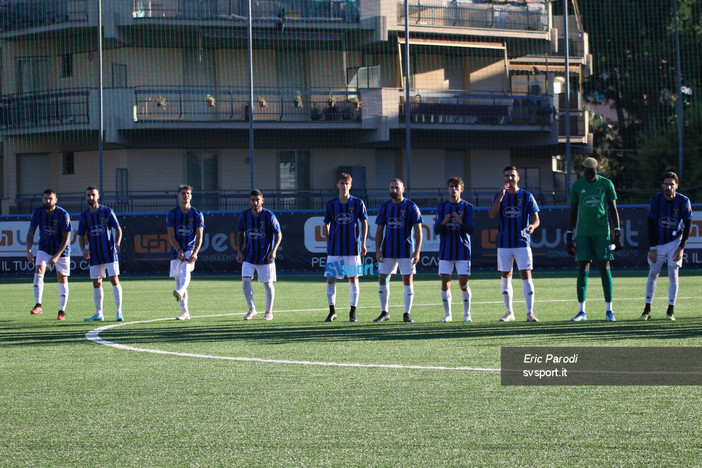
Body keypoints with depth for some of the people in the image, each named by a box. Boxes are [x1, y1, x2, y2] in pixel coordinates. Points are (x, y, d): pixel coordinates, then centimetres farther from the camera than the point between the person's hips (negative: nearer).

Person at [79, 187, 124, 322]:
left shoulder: (107, 211, -1)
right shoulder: (84, 216, 7)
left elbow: (118, 229, 3)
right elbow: (81, 235, 11)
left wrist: (117, 244, -12)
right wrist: (83, 249, -7)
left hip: (109, 252, -3)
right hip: (94, 254, 3)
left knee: (114, 279, -9)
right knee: (96, 283, 4)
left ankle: (119, 312, -3)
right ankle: (98, 314, 12)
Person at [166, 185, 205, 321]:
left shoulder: (197, 215, 4)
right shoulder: (172, 214, 5)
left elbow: (199, 237, -2)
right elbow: (171, 236, -2)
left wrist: (195, 253, -19)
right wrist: (179, 251, -17)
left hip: (190, 249, -2)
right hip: (176, 251, 2)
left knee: (186, 270, -32)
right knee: (178, 281, 4)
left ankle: (180, 292, -57)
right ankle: (185, 313, 12)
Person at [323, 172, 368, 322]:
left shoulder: (358, 203, 0)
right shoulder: (331, 204, 4)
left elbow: (364, 223, 5)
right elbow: (326, 225, 13)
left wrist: (363, 244, 0)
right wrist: (328, 243, 5)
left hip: (352, 247, -1)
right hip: (334, 249, 1)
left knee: (353, 279, 2)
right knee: (331, 279, -1)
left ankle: (353, 312, 10)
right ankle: (332, 311, 11)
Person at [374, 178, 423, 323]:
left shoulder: (411, 207, -4)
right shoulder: (385, 207, 6)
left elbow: (418, 230, -5)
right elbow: (379, 230, 10)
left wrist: (417, 251, -12)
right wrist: (377, 250, 1)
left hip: (406, 250, -3)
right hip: (388, 250, 3)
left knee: (407, 280, -1)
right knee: (383, 280, 2)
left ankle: (407, 314, 6)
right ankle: (384, 312, 13)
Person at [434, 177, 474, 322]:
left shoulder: (467, 207, 0)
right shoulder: (441, 208, 5)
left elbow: (470, 230, -7)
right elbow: (436, 230, -1)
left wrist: (460, 222, -27)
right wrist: (443, 222, -23)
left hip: (463, 251, -2)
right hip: (445, 251, 2)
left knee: (463, 283, -4)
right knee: (445, 282, -2)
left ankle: (467, 314, 8)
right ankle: (447, 314, 9)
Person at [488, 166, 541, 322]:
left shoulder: (526, 196, 3)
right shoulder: (499, 196, 7)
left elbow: (536, 219, 1)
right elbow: (492, 215, -8)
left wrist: (532, 226, -22)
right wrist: (500, 196, -17)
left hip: (522, 243, -2)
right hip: (504, 244, 2)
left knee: (526, 275, -10)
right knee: (505, 277, 5)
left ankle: (530, 312, -9)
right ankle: (509, 312, 14)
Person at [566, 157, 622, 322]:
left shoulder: (606, 184, 3)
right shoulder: (577, 186, 6)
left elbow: (613, 209, 6)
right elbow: (573, 212, 11)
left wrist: (617, 233, 1)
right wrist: (569, 236, 7)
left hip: (601, 232, -1)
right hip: (583, 233, 1)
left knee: (604, 268, -4)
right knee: (582, 269, -2)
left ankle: (609, 310, 2)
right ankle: (582, 311, 3)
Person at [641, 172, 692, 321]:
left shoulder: (684, 201, -12)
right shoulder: (655, 200, -12)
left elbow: (687, 226, -5)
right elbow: (651, 225, -7)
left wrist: (681, 247, -11)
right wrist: (652, 248, -10)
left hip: (675, 241, -1)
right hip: (658, 242, 1)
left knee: (673, 274, -4)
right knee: (653, 274, 2)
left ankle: (671, 310, 3)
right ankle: (647, 309, 8)